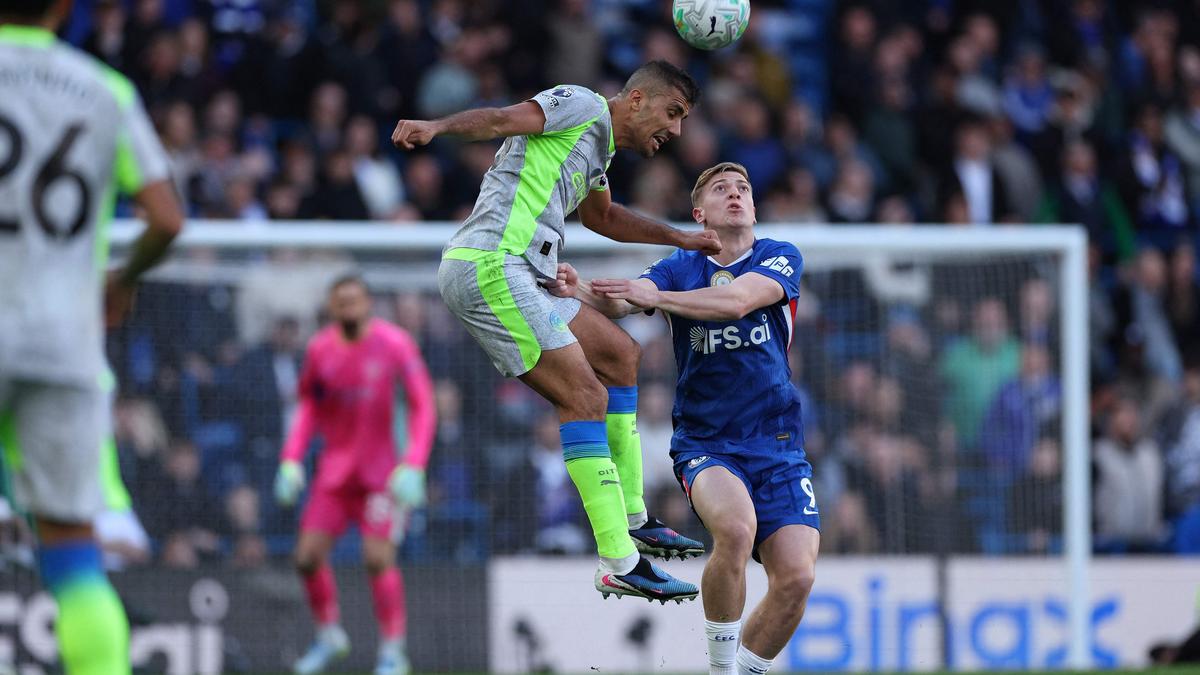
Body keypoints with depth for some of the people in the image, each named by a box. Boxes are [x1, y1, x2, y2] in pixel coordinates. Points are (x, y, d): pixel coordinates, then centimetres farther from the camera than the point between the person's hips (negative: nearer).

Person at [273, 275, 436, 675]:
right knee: (308, 556, -2)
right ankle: (329, 636, 21)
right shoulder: (320, 349, 3)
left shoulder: (394, 344, -10)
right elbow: (308, 407, 15)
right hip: (334, 470, 4)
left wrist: (413, 466, -17)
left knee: (378, 556, -18)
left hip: (381, 472, -4)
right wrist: (291, 460, 4)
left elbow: (423, 407, -8)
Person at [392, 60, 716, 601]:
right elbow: (504, 119, -18)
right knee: (586, 398, -16)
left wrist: (677, 238, 51)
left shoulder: (598, 149, 26)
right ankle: (618, 564, -20)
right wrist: (436, 127, -36)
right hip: (490, 266, -11)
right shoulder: (583, 106, -3)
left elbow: (599, 215, 47)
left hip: (518, 275, 11)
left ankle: (632, 520, 25)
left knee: (619, 354, 21)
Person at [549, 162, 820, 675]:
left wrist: (653, 295, -28)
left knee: (796, 577, -15)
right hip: (705, 445, -1)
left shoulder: (781, 259, 3)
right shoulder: (680, 268, 6)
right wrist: (582, 292, -37)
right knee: (736, 527, -33)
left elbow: (736, 301, -18)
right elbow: (622, 302, -15)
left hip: (778, 449, 1)